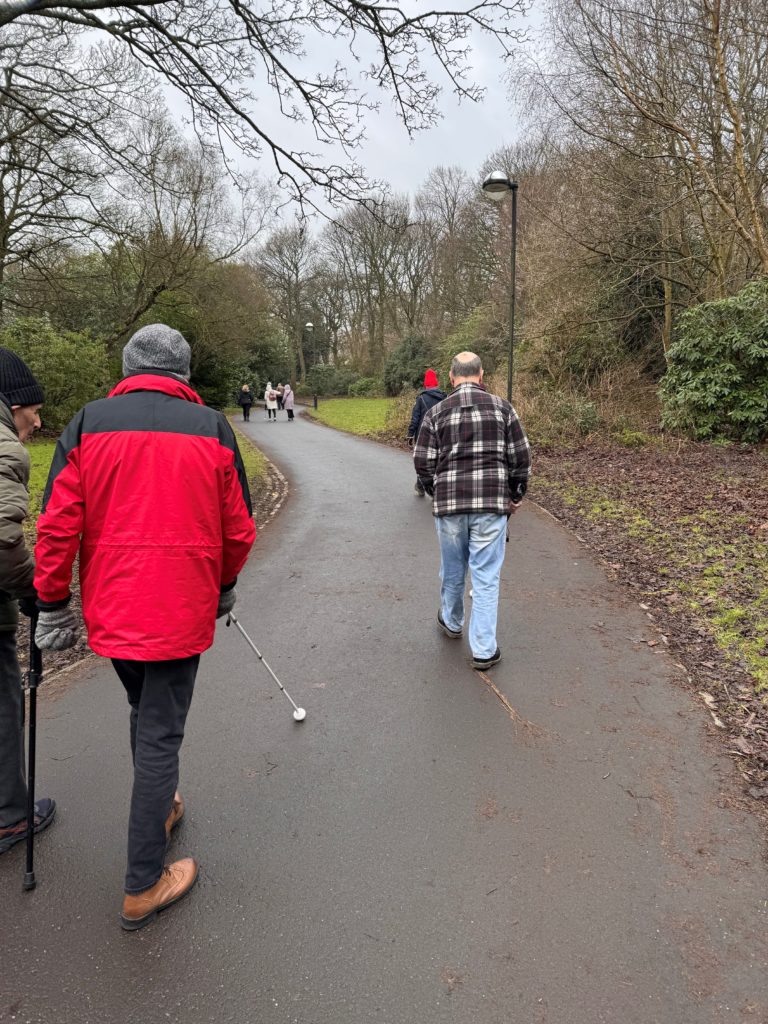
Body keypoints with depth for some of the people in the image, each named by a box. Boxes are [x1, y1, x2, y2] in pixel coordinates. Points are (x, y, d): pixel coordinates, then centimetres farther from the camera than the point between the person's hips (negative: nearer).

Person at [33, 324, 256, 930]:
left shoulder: (89, 423, -1)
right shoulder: (212, 427, -3)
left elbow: (57, 526, -4)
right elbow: (239, 530, 1)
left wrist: (53, 604, 7)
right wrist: (222, 587, 17)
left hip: (109, 609, 3)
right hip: (181, 611, -2)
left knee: (144, 712, 25)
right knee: (161, 734, 7)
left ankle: (158, 810, 46)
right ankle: (144, 888, 19)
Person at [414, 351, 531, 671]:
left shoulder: (436, 412, 2)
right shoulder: (501, 407, 2)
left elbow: (423, 462, 0)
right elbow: (521, 457, 0)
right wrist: (516, 495, 14)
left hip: (449, 503, 1)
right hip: (491, 504, -1)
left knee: (452, 570, 19)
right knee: (486, 577, 4)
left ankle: (452, 622, 42)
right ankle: (484, 650, 9)